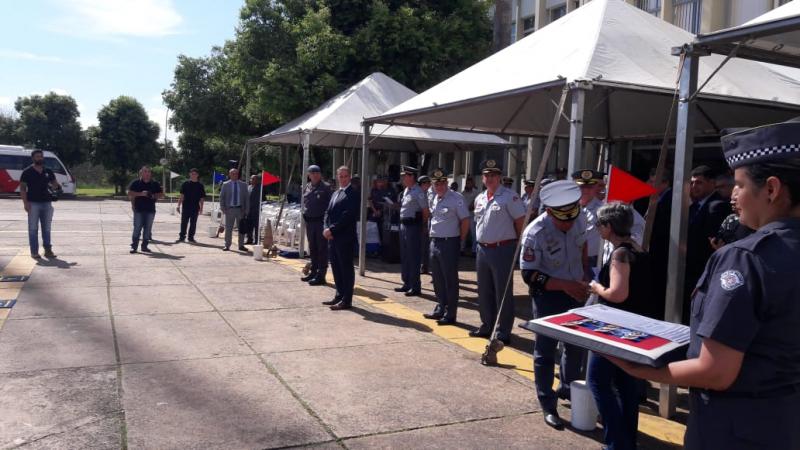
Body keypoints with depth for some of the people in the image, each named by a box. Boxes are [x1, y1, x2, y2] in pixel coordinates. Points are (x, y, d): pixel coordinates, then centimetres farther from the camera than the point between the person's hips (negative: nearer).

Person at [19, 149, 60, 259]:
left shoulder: (48, 171, 10)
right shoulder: (27, 172, -2)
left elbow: (54, 183, 17)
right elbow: (22, 188, -4)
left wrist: (56, 187, -9)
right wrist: (25, 203, -12)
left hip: (47, 202, 4)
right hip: (33, 203, -4)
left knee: (47, 228, 9)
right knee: (33, 228, 0)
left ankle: (48, 250, 15)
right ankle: (34, 251, 4)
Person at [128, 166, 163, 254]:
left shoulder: (155, 184, 9)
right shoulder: (136, 183, 3)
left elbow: (161, 195, 12)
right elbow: (129, 193, -3)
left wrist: (154, 196, -8)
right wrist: (140, 194, -15)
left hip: (150, 210, 3)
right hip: (138, 209, -2)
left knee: (147, 229, 5)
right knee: (137, 228, -4)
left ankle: (144, 246, 13)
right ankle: (134, 246, -1)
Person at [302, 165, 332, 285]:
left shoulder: (325, 187, -7)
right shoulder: (307, 187, 12)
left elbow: (330, 205, -10)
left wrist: (327, 220, -16)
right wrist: (305, 214, 9)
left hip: (321, 221, -7)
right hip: (309, 221, 7)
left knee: (322, 248, -3)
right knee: (312, 248, 15)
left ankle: (321, 275, -1)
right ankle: (313, 272, 27)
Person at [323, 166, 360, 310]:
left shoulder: (353, 194, -8)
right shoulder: (335, 194, 20)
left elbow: (348, 215, -17)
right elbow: (328, 212, 17)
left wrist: (332, 229, -17)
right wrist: (327, 229, -1)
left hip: (345, 237, -8)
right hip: (332, 237, 8)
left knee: (346, 268, -2)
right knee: (336, 267, 13)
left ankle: (347, 300, 2)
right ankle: (339, 295, 24)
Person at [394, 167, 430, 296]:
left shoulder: (418, 192, -15)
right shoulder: (405, 191, 12)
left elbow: (426, 212, -14)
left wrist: (421, 224, -2)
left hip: (413, 226, -9)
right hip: (403, 225, 9)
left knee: (413, 257, -3)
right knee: (404, 256, 15)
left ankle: (415, 287, 5)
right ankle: (407, 284, 27)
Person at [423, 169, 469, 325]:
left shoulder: (456, 198, -12)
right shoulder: (434, 198, 12)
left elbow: (465, 221, -13)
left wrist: (459, 241, -8)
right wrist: (433, 237, 15)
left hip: (449, 243, -8)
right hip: (435, 242, 8)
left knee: (450, 280, -1)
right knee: (437, 279, 16)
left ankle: (450, 314, 6)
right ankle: (440, 309, 29)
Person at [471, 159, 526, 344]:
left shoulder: (509, 196, -10)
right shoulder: (479, 198, 12)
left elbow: (520, 221, -9)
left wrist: (518, 243, -5)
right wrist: (481, 242, 15)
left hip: (502, 250, -7)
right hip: (483, 250, 7)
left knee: (503, 292, -1)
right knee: (484, 291, 15)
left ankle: (503, 331, 8)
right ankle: (487, 325, 29)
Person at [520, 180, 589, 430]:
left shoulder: (580, 219, -11)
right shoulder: (535, 234, -27)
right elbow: (529, 275, -22)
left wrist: (584, 279, 1)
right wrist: (564, 285, -29)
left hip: (574, 292, 6)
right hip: (548, 296, -6)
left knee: (576, 345, 18)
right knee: (545, 350, 2)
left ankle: (567, 389, 41)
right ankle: (548, 405, 15)